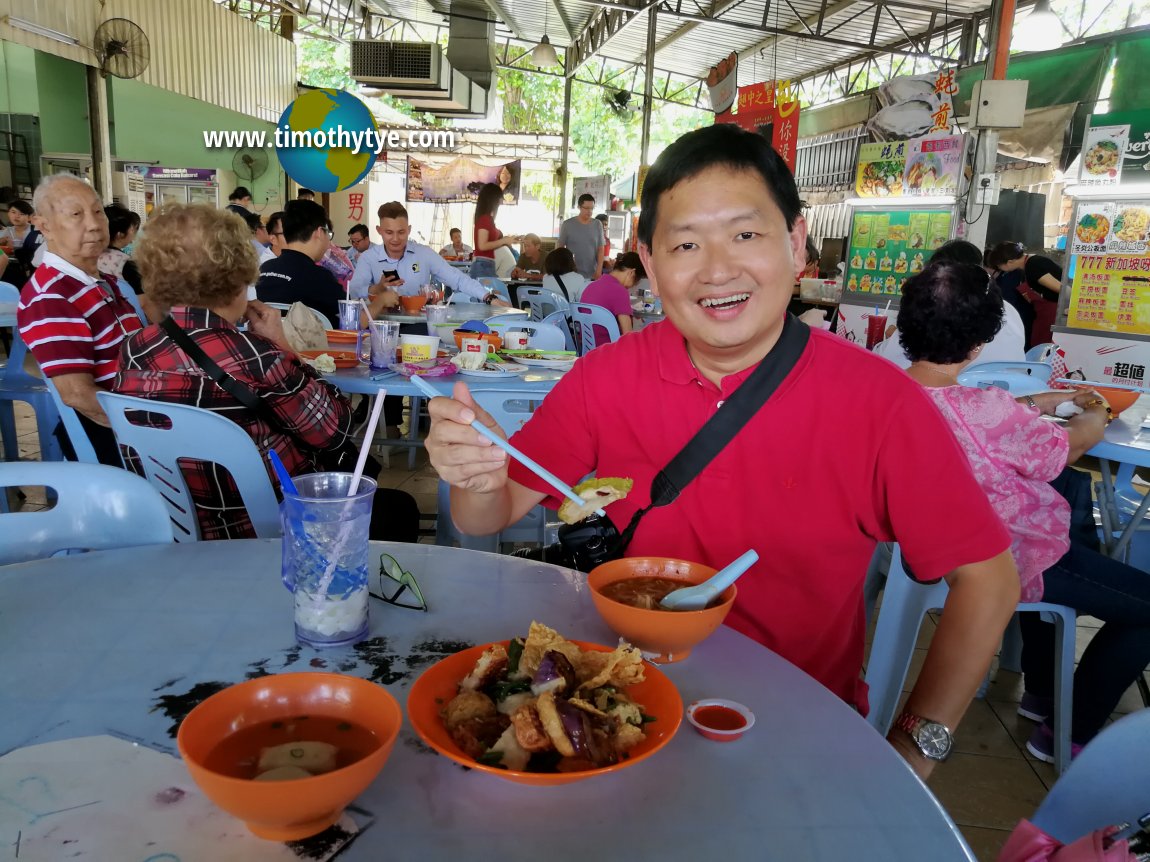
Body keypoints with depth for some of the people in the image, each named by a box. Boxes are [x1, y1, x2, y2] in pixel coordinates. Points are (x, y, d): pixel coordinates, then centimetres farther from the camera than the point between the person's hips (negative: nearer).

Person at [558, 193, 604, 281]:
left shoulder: (597, 225, 5)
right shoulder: (567, 224, -1)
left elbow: (600, 249, 6)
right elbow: (559, 247, 4)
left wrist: (599, 270, -4)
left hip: (592, 276, 2)